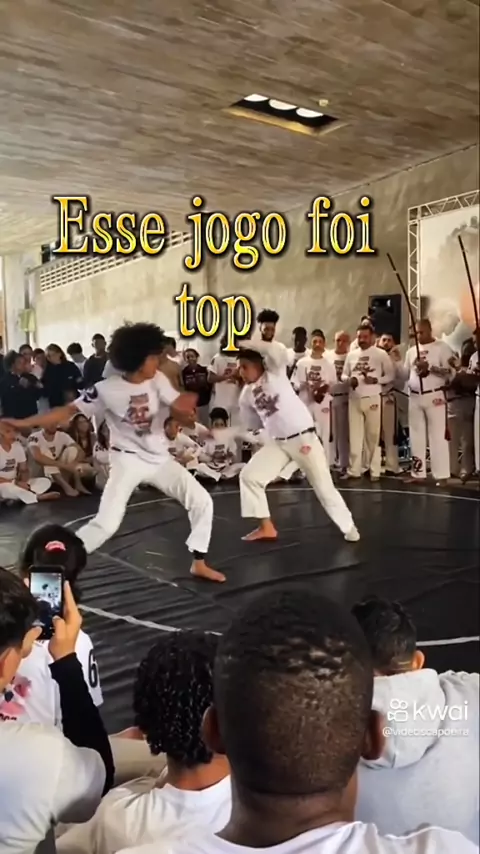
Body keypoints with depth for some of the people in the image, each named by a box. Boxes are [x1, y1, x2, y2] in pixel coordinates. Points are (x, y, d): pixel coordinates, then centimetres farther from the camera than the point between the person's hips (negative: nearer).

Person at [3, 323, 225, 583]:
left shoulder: (157, 380, -7)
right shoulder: (107, 389, -16)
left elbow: (182, 405, -19)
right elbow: (70, 410, -13)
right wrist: (23, 423, -18)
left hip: (160, 459, 5)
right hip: (127, 461, -4)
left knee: (201, 501, -1)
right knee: (106, 524, -14)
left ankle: (199, 564, 15)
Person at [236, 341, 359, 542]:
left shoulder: (275, 374, -7)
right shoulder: (247, 395, 6)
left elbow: (277, 351, -25)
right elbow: (251, 426, 16)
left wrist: (248, 344, -19)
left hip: (303, 438, -5)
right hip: (277, 442, 5)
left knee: (324, 486, 3)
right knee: (249, 475, -6)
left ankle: (349, 527, 23)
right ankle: (266, 527, 6)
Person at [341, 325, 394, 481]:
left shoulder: (380, 354, -1)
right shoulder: (351, 354, 10)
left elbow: (390, 375, 1)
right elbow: (344, 374, 15)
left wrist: (376, 380, -16)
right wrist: (348, 380, -7)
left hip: (372, 398, -3)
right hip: (354, 399, 3)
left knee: (373, 435, 1)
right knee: (355, 435, 5)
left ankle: (374, 470, 9)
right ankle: (354, 470, 11)